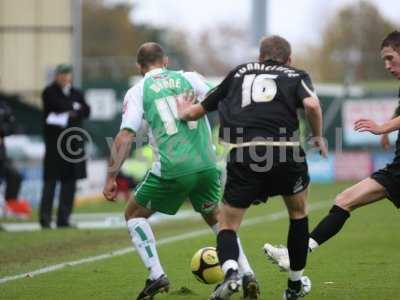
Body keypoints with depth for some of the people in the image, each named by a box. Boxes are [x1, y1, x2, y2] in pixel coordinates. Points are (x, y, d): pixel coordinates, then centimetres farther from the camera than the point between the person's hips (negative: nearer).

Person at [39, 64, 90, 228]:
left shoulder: (76, 93, 16)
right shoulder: (49, 92, 0)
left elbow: (86, 111, 4)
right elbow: (61, 105, -16)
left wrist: (75, 113, -13)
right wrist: (75, 107, -1)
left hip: (73, 141, 5)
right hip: (55, 141, -5)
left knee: (70, 180, 3)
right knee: (50, 179, -7)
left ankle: (63, 219, 7)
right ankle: (45, 219, -5)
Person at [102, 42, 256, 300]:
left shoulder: (137, 92, 7)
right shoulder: (189, 78, 14)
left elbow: (125, 136, -3)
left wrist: (111, 178, -2)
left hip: (171, 170, -3)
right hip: (207, 164, 3)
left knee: (134, 214, 19)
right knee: (214, 215, 29)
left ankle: (156, 276, 6)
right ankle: (246, 273, 17)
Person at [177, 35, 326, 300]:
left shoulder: (240, 73, 24)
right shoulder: (297, 76, 18)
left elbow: (198, 110, 28)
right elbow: (311, 104, -6)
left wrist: (185, 112, 50)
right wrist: (318, 137, 11)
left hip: (243, 155, 0)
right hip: (285, 151, 0)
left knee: (228, 226, 12)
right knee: (299, 211, 28)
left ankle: (230, 272, -19)